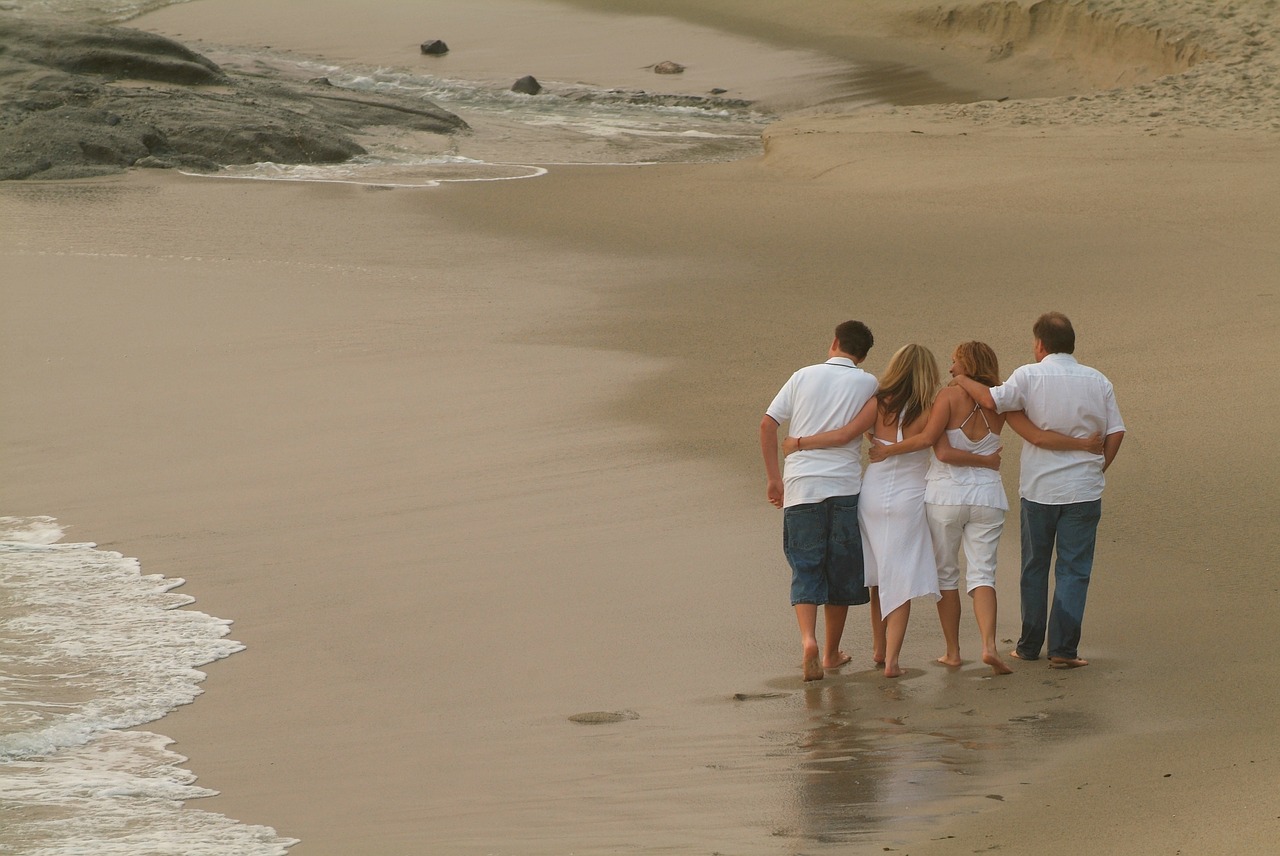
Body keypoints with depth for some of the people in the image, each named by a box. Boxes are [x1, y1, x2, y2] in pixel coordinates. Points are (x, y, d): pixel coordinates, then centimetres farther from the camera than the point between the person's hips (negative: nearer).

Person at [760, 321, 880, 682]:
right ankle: (832, 653, 21)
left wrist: (773, 477, 11)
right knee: (841, 571, 13)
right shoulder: (867, 384, 4)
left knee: (806, 570, 2)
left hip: (800, 487, 1)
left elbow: (768, 424, 5)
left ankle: (808, 639, -21)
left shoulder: (804, 376, 9)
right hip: (845, 486, -1)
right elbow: (863, 425, -13)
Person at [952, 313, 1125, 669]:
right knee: (1073, 570, 3)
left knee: (1034, 568, 13)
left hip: (1038, 488, -1)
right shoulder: (1097, 381, 2)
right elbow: (1116, 432, 2)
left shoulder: (1030, 376, -8)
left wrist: (963, 381, -5)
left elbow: (993, 400, -22)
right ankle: (1063, 648, -4)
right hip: (1083, 489, 1)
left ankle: (1030, 645, 19)